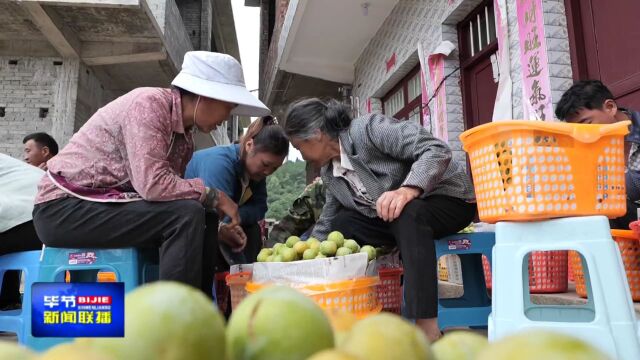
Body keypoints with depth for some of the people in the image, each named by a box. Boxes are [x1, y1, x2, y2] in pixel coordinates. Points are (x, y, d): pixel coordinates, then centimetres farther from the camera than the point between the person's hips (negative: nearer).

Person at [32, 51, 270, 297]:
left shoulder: (185, 135, 7)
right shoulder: (149, 103, -18)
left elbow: (169, 188, 5)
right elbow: (152, 184, -28)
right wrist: (213, 196, -16)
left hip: (105, 205, 8)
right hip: (65, 207, -8)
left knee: (203, 225, 3)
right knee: (187, 215, -24)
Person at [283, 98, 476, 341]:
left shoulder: (367, 128, -21)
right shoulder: (329, 173, 3)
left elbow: (437, 150, -28)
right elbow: (326, 226, 14)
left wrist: (408, 190, -43)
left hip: (450, 199, -7)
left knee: (407, 213, -37)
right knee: (343, 224, -8)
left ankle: (428, 329, -38)